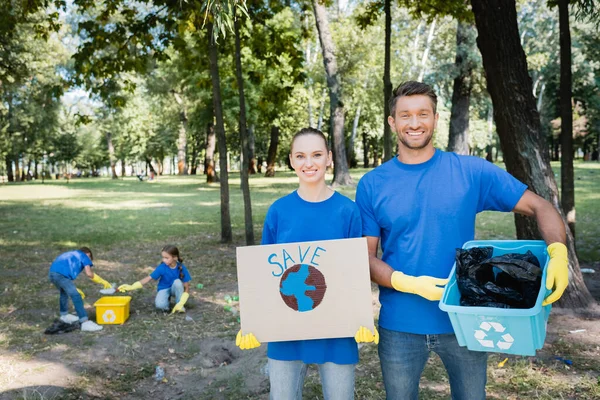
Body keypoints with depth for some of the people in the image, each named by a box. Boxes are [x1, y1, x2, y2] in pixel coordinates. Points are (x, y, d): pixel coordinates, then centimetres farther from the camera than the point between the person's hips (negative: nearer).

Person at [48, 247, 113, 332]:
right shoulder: (84, 256, 16)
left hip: (51, 273, 9)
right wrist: (103, 282, 15)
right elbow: (89, 273, 1)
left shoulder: (71, 255, 37)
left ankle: (64, 315, 51)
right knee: (76, 296, -9)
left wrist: (74, 289, 38)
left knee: (64, 292, 33)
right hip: (61, 275, -9)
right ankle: (85, 323, -15)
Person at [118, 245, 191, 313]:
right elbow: (148, 278, -17)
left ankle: (179, 306, -14)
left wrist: (181, 304, -25)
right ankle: (167, 300, 4)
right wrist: (131, 287, -27)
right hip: (164, 289, -1)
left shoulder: (181, 268, -19)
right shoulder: (161, 268, -18)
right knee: (160, 304, -34)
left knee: (177, 282, -35)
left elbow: (186, 287, -16)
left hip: (175, 289, 1)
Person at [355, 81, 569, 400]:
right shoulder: (372, 185, -4)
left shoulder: (472, 171, -5)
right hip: (400, 325, 0)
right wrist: (408, 283, -22)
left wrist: (558, 252, -23)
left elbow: (539, 207, -3)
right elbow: (366, 257, -4)